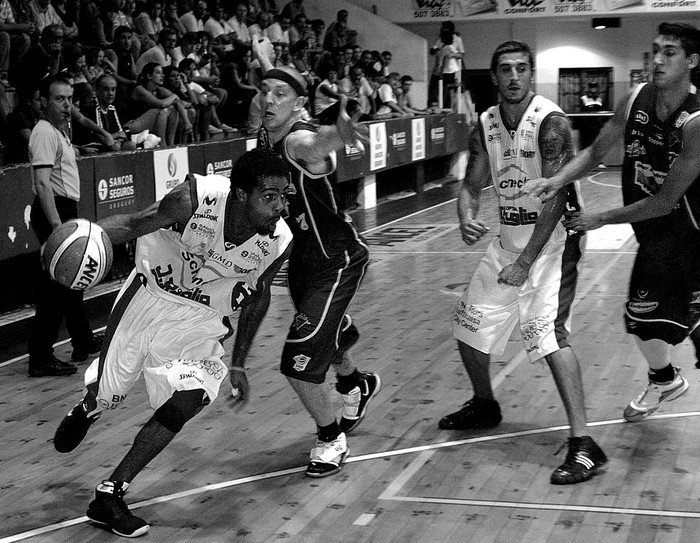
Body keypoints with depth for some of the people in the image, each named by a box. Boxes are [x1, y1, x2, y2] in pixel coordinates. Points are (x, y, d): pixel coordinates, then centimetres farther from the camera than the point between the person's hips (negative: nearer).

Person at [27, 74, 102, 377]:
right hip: (54, 211, -11)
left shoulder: (60, 131, 17)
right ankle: (41, 358, -9)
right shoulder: (45, 133, -15)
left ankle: (83, 342, 34)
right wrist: (57, 225, -32)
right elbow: (42, 184, -25)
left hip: (66, 210, 11)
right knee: (55, 286, -10)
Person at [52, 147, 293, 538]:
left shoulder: (279, 243, -20)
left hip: (199, 321, 1)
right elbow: (135, 224, -22)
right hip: (150, 297, -1)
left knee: (187, 402, -19)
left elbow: (258, 293, -1)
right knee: (106, 395, 12)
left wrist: (239, 363, 7)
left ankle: (110, 495, -1)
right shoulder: (196, 198, -29)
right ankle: (86, 411, 54)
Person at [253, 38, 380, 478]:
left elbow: (317, 142, -55)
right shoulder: (265, 136, -3)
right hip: (302, 255, 9)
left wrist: (337, 135, -77)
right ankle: (357, 384, 61)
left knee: (301, 362, -12)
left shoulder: (301, 141, -27)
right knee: (327, 335, 30)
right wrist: (266, 62, 38)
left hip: (337, 259, -9)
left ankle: (332, 438, 12)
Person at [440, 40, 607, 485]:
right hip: (510, 239, 8)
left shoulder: (551, 122, -19)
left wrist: (526, 262, -27)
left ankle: (584, 445, -19)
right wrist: (467, 219, -17)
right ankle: (484, 406, 39)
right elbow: (472, 186, 7)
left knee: (549, 334, -22)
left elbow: (555, 198, -23)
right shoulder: (486, 126, 2)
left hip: (552, 240, -8)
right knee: (470, 326, 13)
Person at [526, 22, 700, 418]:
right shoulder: (637, 100, -7)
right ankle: (665, 381, 46)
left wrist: (602, 219, -19)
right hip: (653, 241, 7)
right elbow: (596, 152, 6)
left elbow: (665, 201, -26)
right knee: (640, 321, 19)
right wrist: (558, 180, -12)